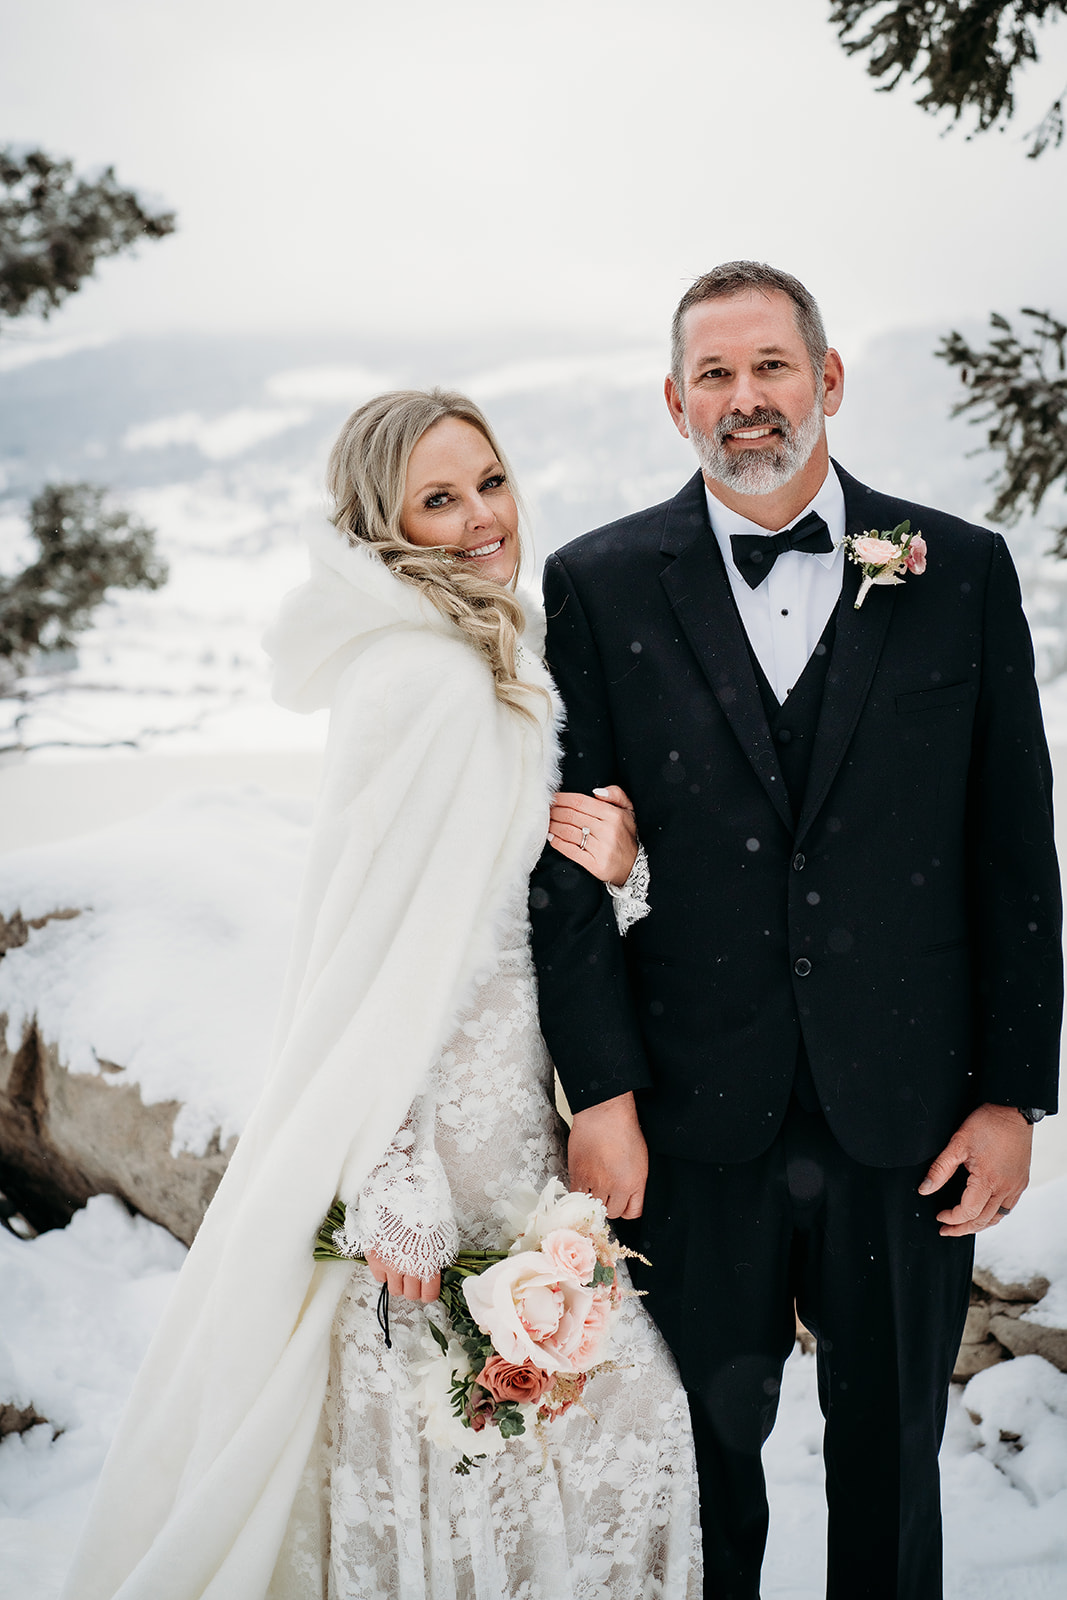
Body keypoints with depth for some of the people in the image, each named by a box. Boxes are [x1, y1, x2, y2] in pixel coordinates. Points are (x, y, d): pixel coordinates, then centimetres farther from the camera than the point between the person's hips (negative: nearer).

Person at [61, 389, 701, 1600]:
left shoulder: (499, 664, 9)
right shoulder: (420, 677, -20)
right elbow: (384, 946, -21)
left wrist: (597, 876, -7)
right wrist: (399, 1196, -20)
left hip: (506, 1087, 9)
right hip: (444, 1124, -9)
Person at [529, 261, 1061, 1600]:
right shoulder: (598, 584, 0)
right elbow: (564, 857, -2)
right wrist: (600, 1092, -7)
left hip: (910, 1110, 1)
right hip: (695, 1112, 0)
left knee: (892, 1447, 16)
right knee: (703, 1441, 14)